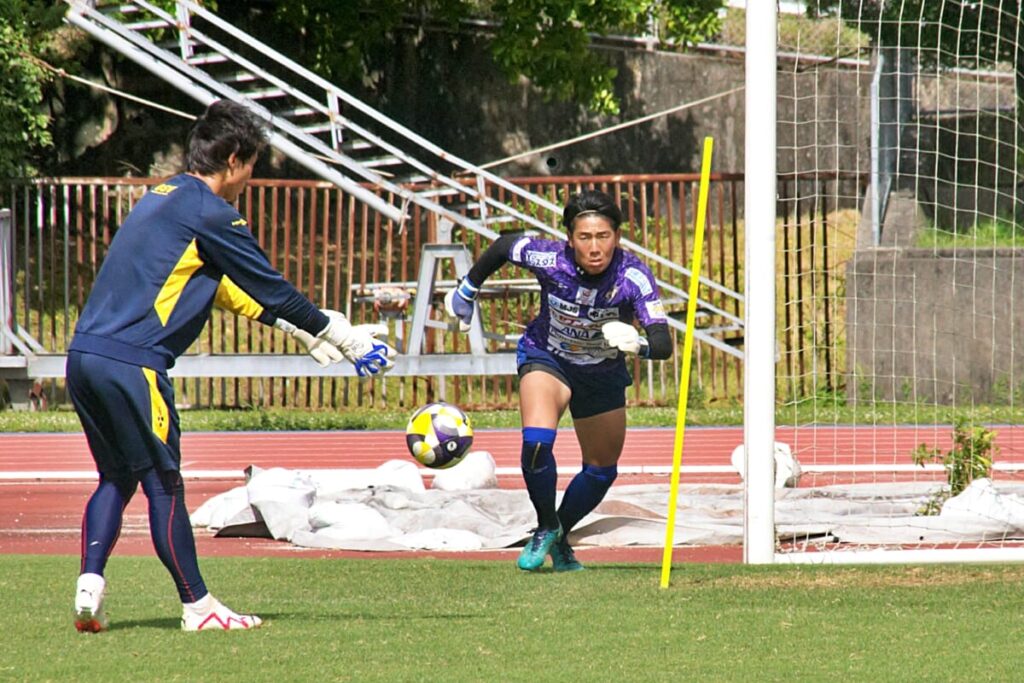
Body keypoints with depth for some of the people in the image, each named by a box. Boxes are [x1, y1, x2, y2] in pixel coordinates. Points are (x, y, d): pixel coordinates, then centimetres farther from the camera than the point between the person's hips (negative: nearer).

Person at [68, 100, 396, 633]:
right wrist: (343, 337, 7)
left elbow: (222, 287, 28)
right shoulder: (209, 213, -8)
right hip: (130, 363, -9)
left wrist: (307, 333, 29)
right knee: (163, 484, 0)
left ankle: (89, 589, 3)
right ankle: (197, 605, 7)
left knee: (116, 477, 16)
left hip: (85, 354, 9)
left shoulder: (162, 198, 21)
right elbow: (272, 289, -4)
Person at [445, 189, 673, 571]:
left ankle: (559, 538, 38)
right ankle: (546, 528, 0)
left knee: (603, 469, 12)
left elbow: (663, 345, -39)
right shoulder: (549, 259, -31)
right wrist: (467, 290, 5)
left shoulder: (633, 277, -32)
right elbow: (503, 246, -8)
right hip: (546, 357, -2)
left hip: (603, 372, 2)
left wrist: (638, 344, -61)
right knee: (536, 441, -26)